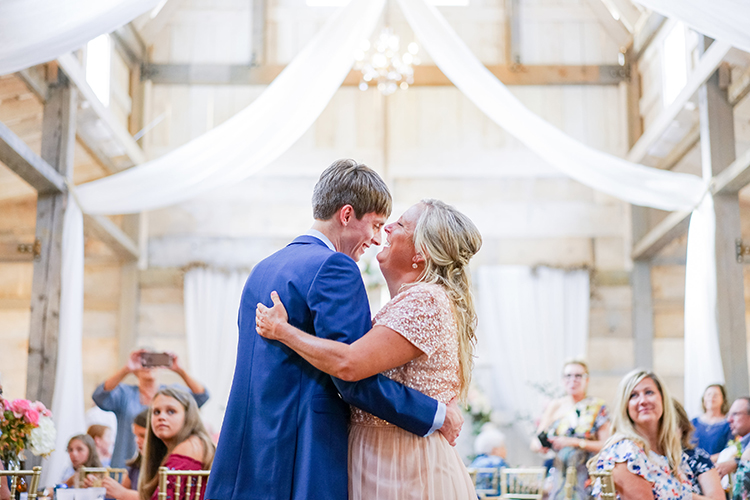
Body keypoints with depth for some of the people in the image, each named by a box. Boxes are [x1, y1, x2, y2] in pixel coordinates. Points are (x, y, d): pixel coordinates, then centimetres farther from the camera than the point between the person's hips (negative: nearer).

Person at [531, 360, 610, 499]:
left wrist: (575, 442, -16)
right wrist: (540, 445, -15)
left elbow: (605, 445, -6)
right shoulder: (554, 406, 8)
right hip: (559, 476, 2)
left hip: (586, 477, -2)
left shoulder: (597, 407, 1)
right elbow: (534, 443, 7)